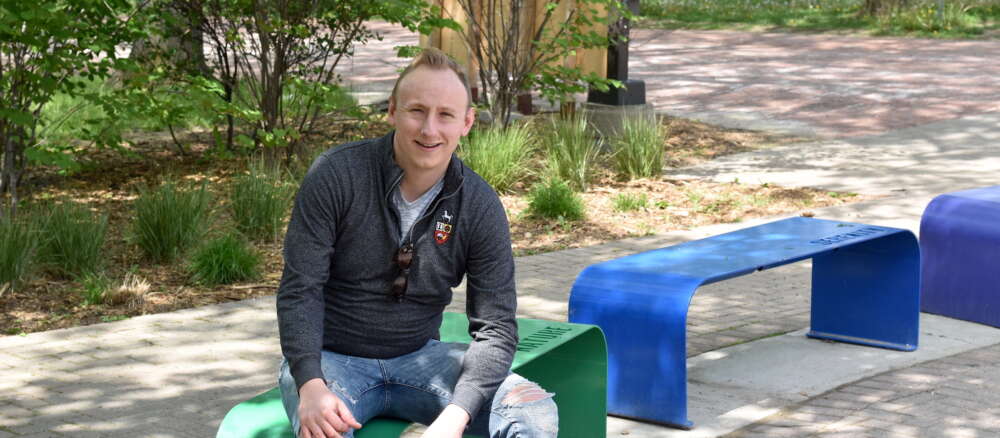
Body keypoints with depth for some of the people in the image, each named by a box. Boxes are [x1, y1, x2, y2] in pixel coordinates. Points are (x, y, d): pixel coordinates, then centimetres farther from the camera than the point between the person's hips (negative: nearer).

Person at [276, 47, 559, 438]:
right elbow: (300, 290, -14)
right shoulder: (335, 175, -13)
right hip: (330, 357, -4)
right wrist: (311, 385, -31)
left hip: (418, 358, 4)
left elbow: (495, 328, -8)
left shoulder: (480, 207, -6)